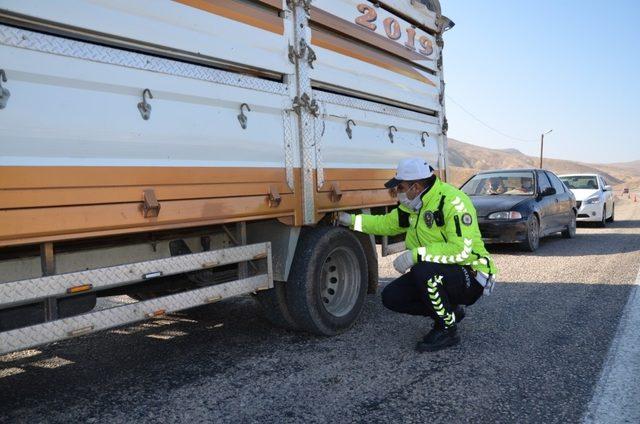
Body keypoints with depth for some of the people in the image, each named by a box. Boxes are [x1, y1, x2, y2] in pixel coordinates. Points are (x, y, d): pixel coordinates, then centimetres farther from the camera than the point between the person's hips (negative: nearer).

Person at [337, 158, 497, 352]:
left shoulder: (453, 202, -23)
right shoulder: (414, 205, 5)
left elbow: (461, 250, -32)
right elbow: (387, 223, 19)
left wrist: (416, 254, -32)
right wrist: (351, 220, 14)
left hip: (470, 277, -8)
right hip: (437, 275, 9)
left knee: (423, 271, -36)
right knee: (391, 297, -4)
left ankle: (448, 331, -12)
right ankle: (449, 311, 13)